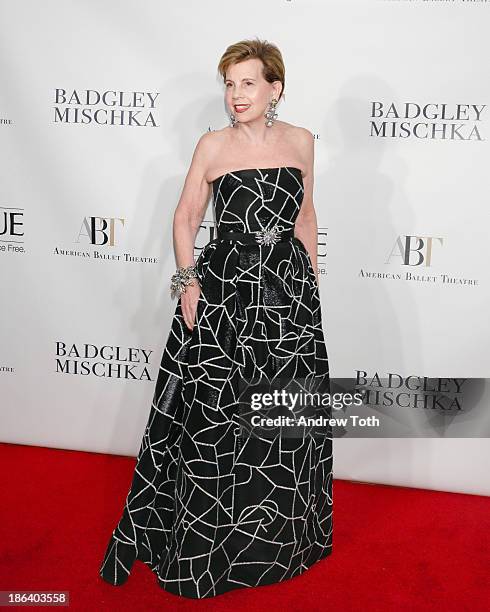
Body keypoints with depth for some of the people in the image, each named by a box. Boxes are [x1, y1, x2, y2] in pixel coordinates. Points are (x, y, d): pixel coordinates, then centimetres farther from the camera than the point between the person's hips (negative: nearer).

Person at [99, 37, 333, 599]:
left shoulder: (301, 141, 5)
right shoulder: (212, 146, -1)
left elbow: (305, 218, 13)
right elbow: (186, 217, 3)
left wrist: (313, 281, 12)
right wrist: (187, 279, -9)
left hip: (289, 291, 2)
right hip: (224, 289, -2)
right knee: (214, 415, 2)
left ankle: (280, 538, 30)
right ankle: (205, 541, 20)